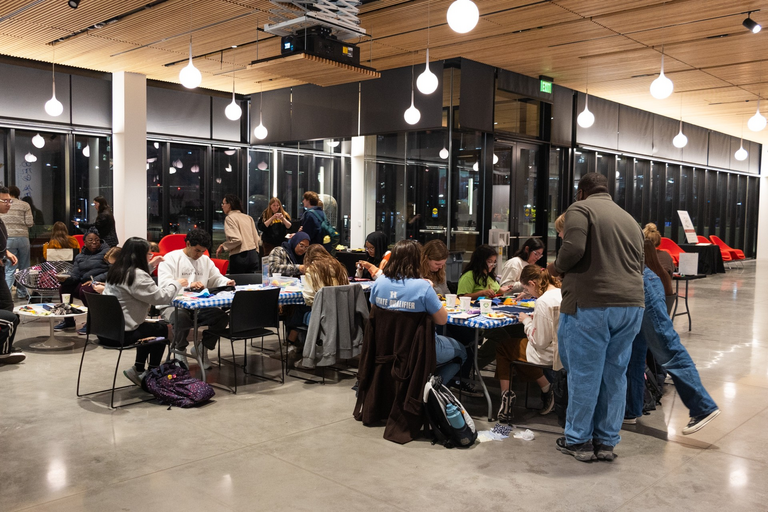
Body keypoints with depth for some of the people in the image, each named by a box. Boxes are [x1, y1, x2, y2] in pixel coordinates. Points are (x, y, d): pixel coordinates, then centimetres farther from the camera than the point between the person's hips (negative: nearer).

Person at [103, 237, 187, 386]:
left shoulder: (117, 270, 9)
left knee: (150, 327, 28)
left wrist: (154, 268, 30)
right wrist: (177, 284, -1)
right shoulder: (137, 275, -19)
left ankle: (138, 370, 26)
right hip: (120, 335, -9)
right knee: (162, 328, 13)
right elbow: (161, 297, -18)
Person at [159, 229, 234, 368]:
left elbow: (216, 278, 20)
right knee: (182, 318, -39)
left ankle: (202, 349, 4)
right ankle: (180, 350, -7)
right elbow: (164, 284, -16)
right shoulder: (170, 258, -2)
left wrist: (227, 282, -5)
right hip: (173, 305, -5)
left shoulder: (205, 260, 19)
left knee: (222, 315, -19)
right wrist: (188, 285, -31)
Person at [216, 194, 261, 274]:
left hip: (239, 257, -6)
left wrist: (223, 246, -5)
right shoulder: (248, 217, 15)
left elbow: (236, 239, -17)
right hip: (253, 255, 6)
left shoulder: (230, 218, -5)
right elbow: (257, 239, 13)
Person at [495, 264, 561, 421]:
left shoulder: (543, 301, -24)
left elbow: (540, 342, -20)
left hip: (549, 354, -8)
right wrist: (535, 319, 8)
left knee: (501, 347, 8)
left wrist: (526, 320, -7)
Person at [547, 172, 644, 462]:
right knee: (614, 375, 13)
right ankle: (607, 441, 22)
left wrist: (557, 269, 1)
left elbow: (573, 248, -17)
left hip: (591, 305, -6)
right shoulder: (629, 219, 22)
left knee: (584, 375, 4)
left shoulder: (580, 209, 0)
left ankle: (578, 441, 16)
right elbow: (639, 266, 23)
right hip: (631, 306, 6)